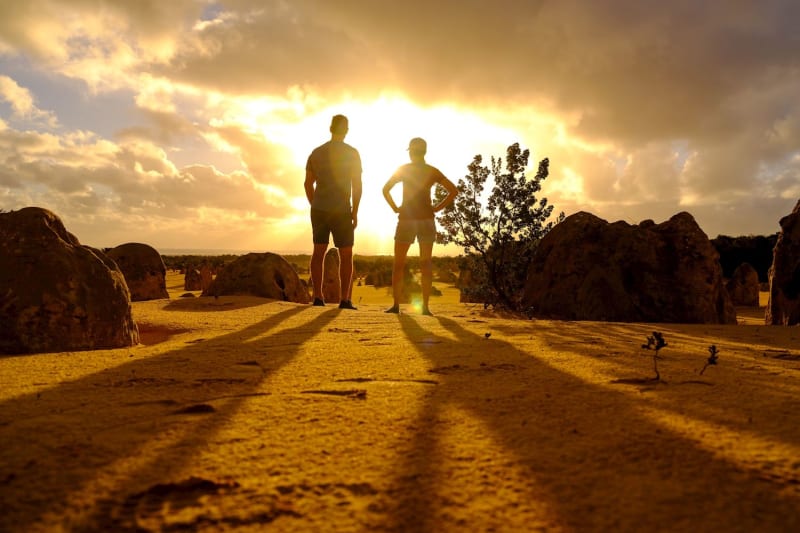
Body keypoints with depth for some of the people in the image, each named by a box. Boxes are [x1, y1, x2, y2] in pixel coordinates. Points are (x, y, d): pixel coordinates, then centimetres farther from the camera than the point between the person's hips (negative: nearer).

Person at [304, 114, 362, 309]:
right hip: (341, 210, -4)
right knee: (346, 255, 2)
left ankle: (318, 297, 2)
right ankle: (345, 299, -3)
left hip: (319, 209, 4)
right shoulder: (352, 153, -3)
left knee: (318, 251, 8)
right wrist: (355, 212, -1)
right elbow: (357, 185, -7)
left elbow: (308, 183, 10)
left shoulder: (316, 152, 10)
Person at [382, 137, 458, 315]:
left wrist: (395, 208, 1)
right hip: (427, 220, 2)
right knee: (426, 263, 7)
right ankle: (425, 306, 0)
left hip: (406, 219, -2)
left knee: (398, 264, 6)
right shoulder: (433, 171, 6)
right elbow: (453, 191, 2)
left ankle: (396, 304, -1)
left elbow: (385, 189, -7)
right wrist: (436, 208, 3)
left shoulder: (403, 169, 0)